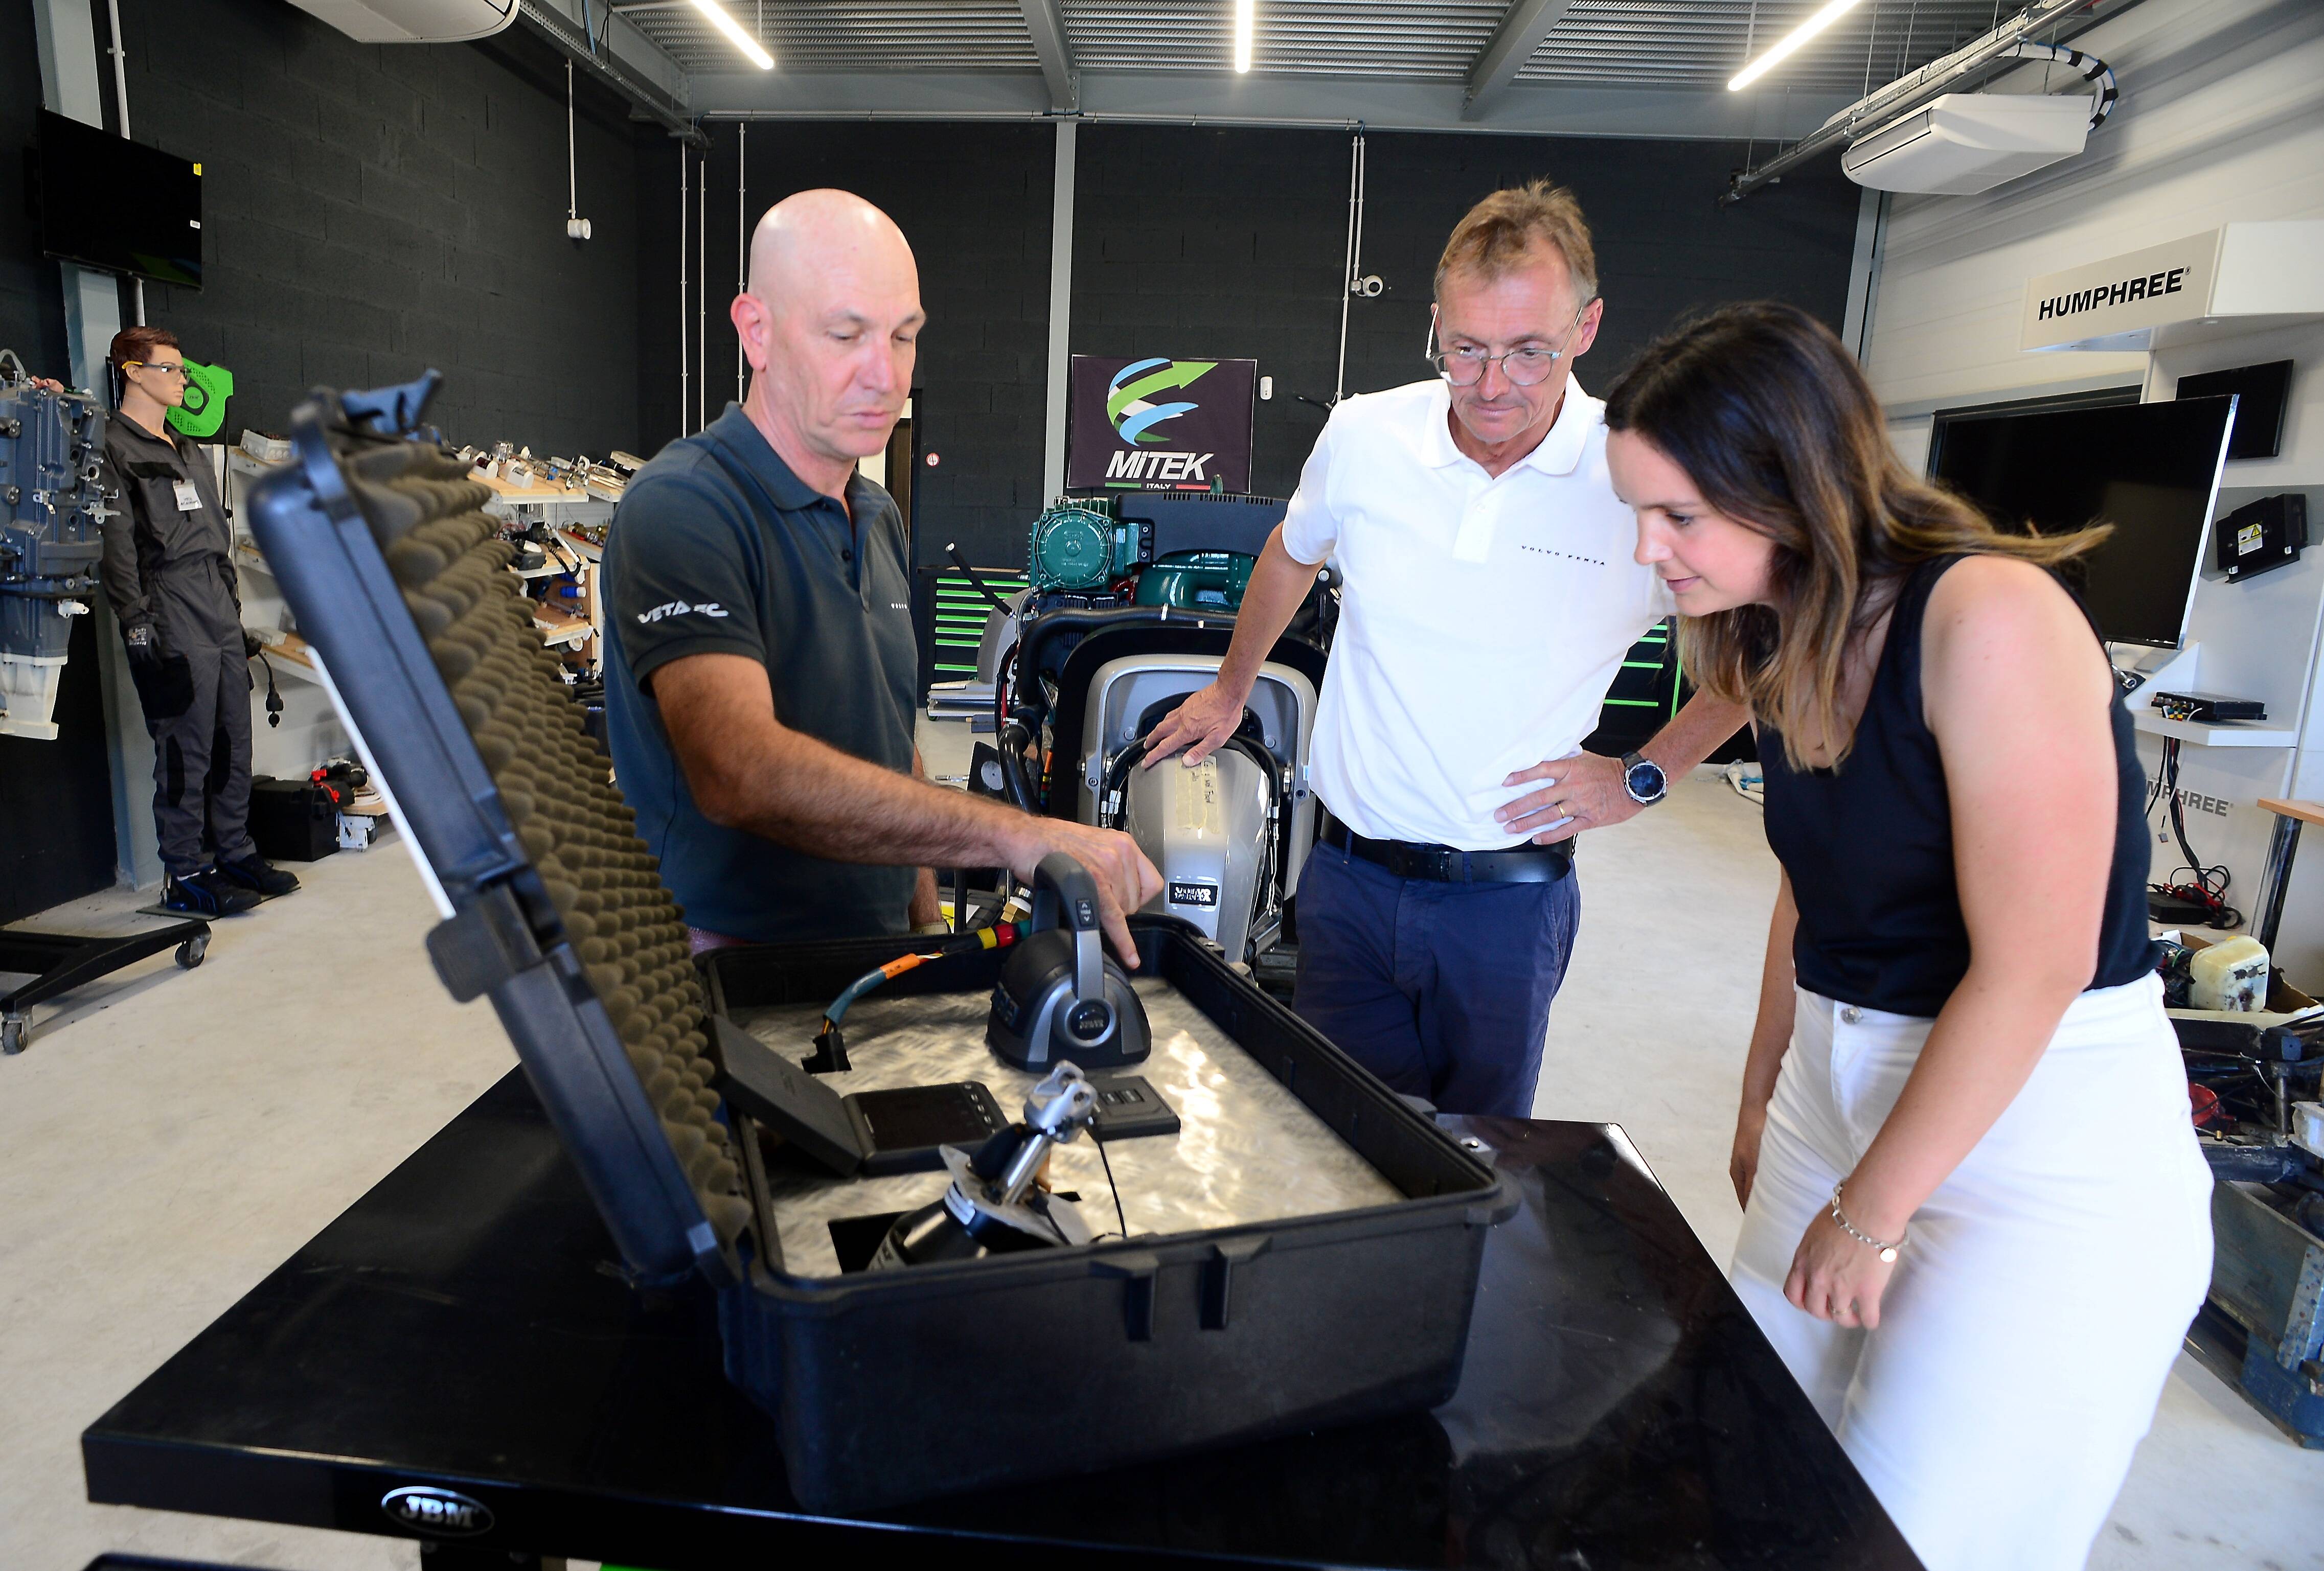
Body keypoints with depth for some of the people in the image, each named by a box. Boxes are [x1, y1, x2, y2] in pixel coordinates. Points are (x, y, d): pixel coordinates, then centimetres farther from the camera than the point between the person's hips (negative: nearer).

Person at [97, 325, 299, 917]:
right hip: (171, 619, -8)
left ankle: (235, 854, 19)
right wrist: (137, 623, -18)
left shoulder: (189, 452, 23)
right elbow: (117, 545, -12)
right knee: (185, 748, -6)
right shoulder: (113, 448, -4)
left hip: (220, 611, 8)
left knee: (233, 741, 10)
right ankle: (185, 876, 1)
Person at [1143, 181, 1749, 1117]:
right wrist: (1229, 693, 26)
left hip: (1510, 901, -1)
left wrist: (1642, 777, -4)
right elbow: (1292, 557, 18)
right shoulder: (1363, 436, -4)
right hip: (1349, 873, 2)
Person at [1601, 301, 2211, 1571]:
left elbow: (2030, 971, -22)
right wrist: (1762, 1100, 18)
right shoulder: (1792, 641, 2)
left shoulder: (1990, 617, -22)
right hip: (1840, 1086, 7)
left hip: (2045, 1131, -7)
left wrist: (1867, 1213, -13)